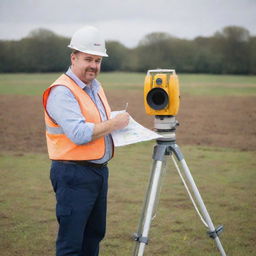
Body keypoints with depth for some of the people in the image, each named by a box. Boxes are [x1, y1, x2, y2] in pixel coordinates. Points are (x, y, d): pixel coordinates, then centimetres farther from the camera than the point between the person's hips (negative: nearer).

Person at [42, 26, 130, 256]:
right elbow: (79, 134, -26)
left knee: (94, 236, 17)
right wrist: (114, 124, -16)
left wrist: (121, 124, 7)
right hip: (73, 174, -9)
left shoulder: (95, 86, 14)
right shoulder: (62, 91, -16)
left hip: (100, 170, 9)